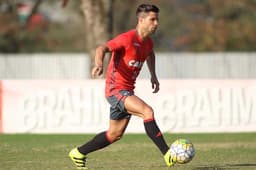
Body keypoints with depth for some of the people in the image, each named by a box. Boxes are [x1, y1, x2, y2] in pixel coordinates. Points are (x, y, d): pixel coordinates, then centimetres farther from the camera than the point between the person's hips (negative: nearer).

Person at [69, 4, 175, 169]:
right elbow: (102, 49, -27)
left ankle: (78, 153, 29)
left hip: (127, 91, 9)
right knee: (148, 112, -26)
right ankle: (168, 155, -29)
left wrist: (153, 75, 24)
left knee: (115, 134, 15)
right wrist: (99, 64, -47)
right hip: (116, 89, -9)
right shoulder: (127, 38, -17)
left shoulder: (148, 42, 9)